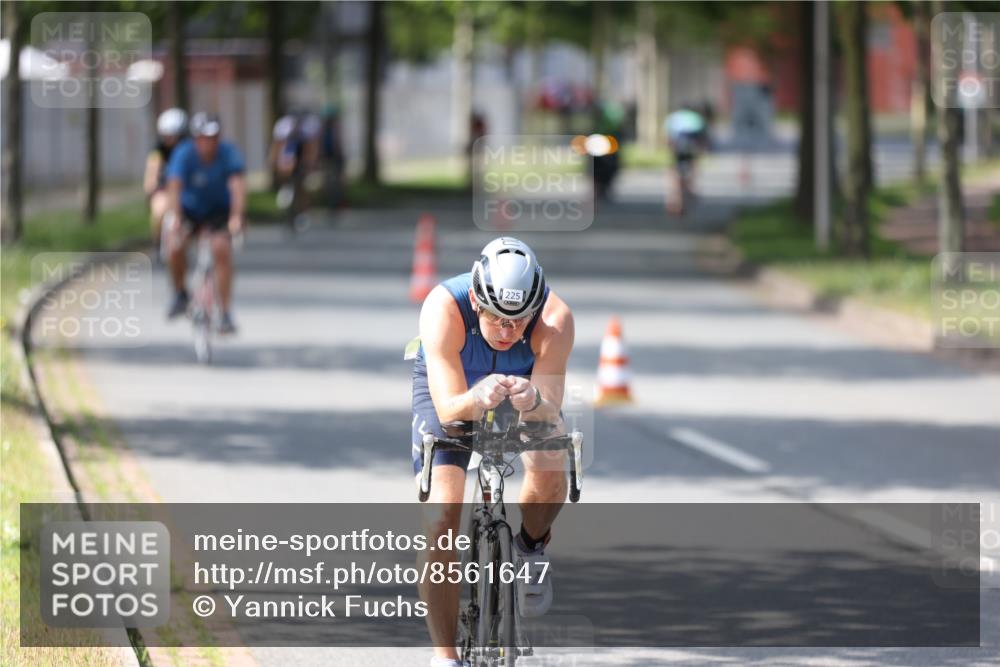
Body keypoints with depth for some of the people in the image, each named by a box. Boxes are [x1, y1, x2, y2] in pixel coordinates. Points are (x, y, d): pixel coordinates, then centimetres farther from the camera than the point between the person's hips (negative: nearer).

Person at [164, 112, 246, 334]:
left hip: (218, 210, 0)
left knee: (222, 249, -24)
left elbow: (238, 185, -36)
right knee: (176, 245, -25)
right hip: (189, 208, 0)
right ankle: (180, 294, 3)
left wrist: (236, 218, -52)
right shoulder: (184, 154, -24)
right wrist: (176, 220, -50)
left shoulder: (228, 153, -23)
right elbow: (174, 188, -35)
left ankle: (226, 313, -17)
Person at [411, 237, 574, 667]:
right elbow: (449, 410, -41)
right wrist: (478, 399, -63)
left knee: (550, 474, -29)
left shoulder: (555, 317, -35)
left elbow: (549, 414, -36)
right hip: (449, 387, -1)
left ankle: (531, 546, 6)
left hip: (525, 385, 1)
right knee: (442, 515, -16)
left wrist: (533, 402, -59)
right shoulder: (444, 308, -38)